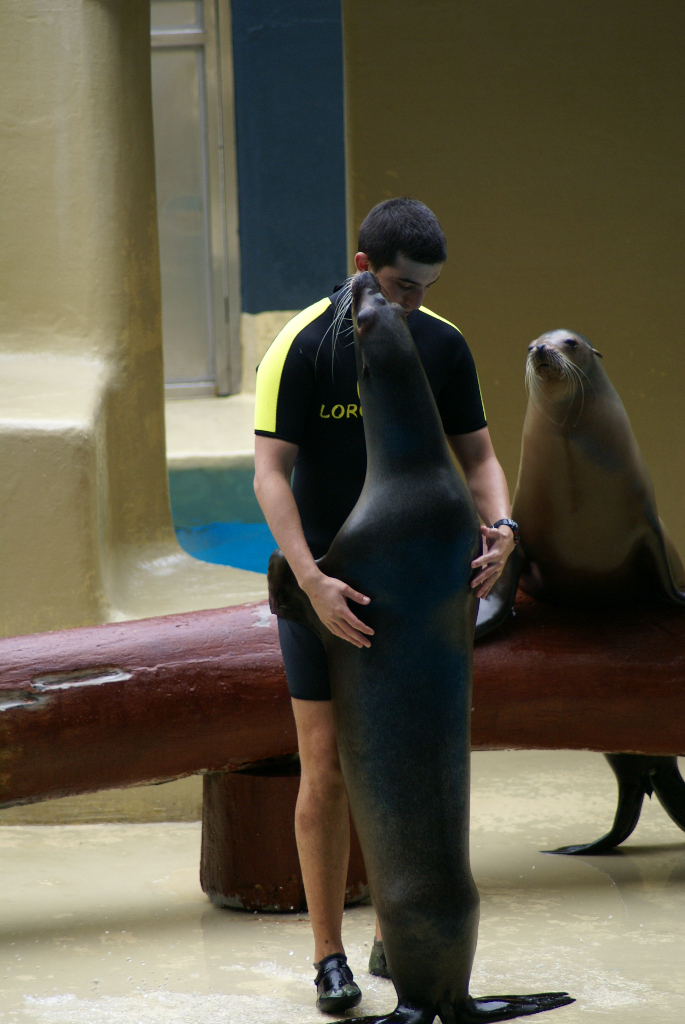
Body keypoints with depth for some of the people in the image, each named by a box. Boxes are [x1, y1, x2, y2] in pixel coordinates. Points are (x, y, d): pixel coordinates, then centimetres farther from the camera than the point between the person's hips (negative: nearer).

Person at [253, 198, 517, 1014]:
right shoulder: (302, 347, -15)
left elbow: (476, 455, 2)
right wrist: (314, 583, -32)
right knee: (327, 771, -2)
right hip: (322, 580, -4)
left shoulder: (443, 346, -2)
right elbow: (270, 472, -20)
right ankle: (329, 956, 7)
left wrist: (500, 528, -20)